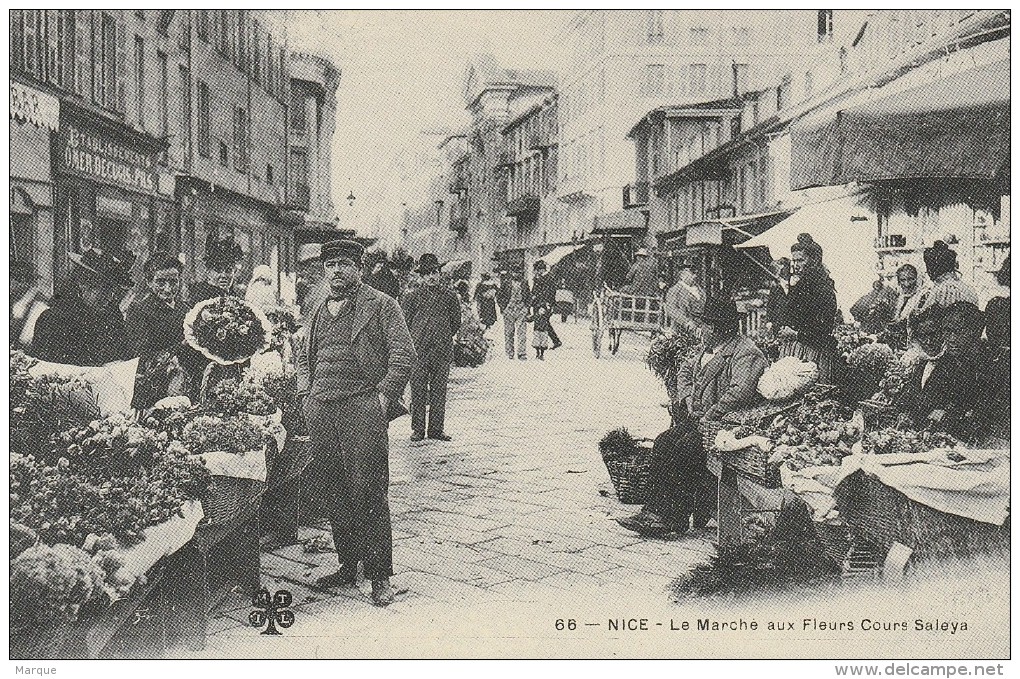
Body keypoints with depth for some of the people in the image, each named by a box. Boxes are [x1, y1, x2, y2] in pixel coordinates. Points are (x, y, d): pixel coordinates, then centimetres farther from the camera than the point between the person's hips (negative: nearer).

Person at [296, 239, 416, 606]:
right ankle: (348, 566, 21)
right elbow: (304, 357, 30)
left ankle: (380, 575, 1)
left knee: (368, 493, -7)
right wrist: (305, 393, 14)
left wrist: (384, 396, -12)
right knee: (333, 493, 8)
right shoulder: (318, 312, 21)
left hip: (362, 410, -6)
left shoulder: (381, 306, 3)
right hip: (320, 411, 6)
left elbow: (404, 355, -5)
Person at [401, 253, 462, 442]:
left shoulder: (449, 295, 6)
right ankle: (418, 428, 7)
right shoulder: (413, 297, 2)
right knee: (418, 389, 0)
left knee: (439, 389, 6)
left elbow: (456, 322, 15)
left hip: (442, 350, 1)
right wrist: (416, 339, 9)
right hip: (419, 349, -1)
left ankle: (436, 428, 13)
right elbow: (405, 321, 10)